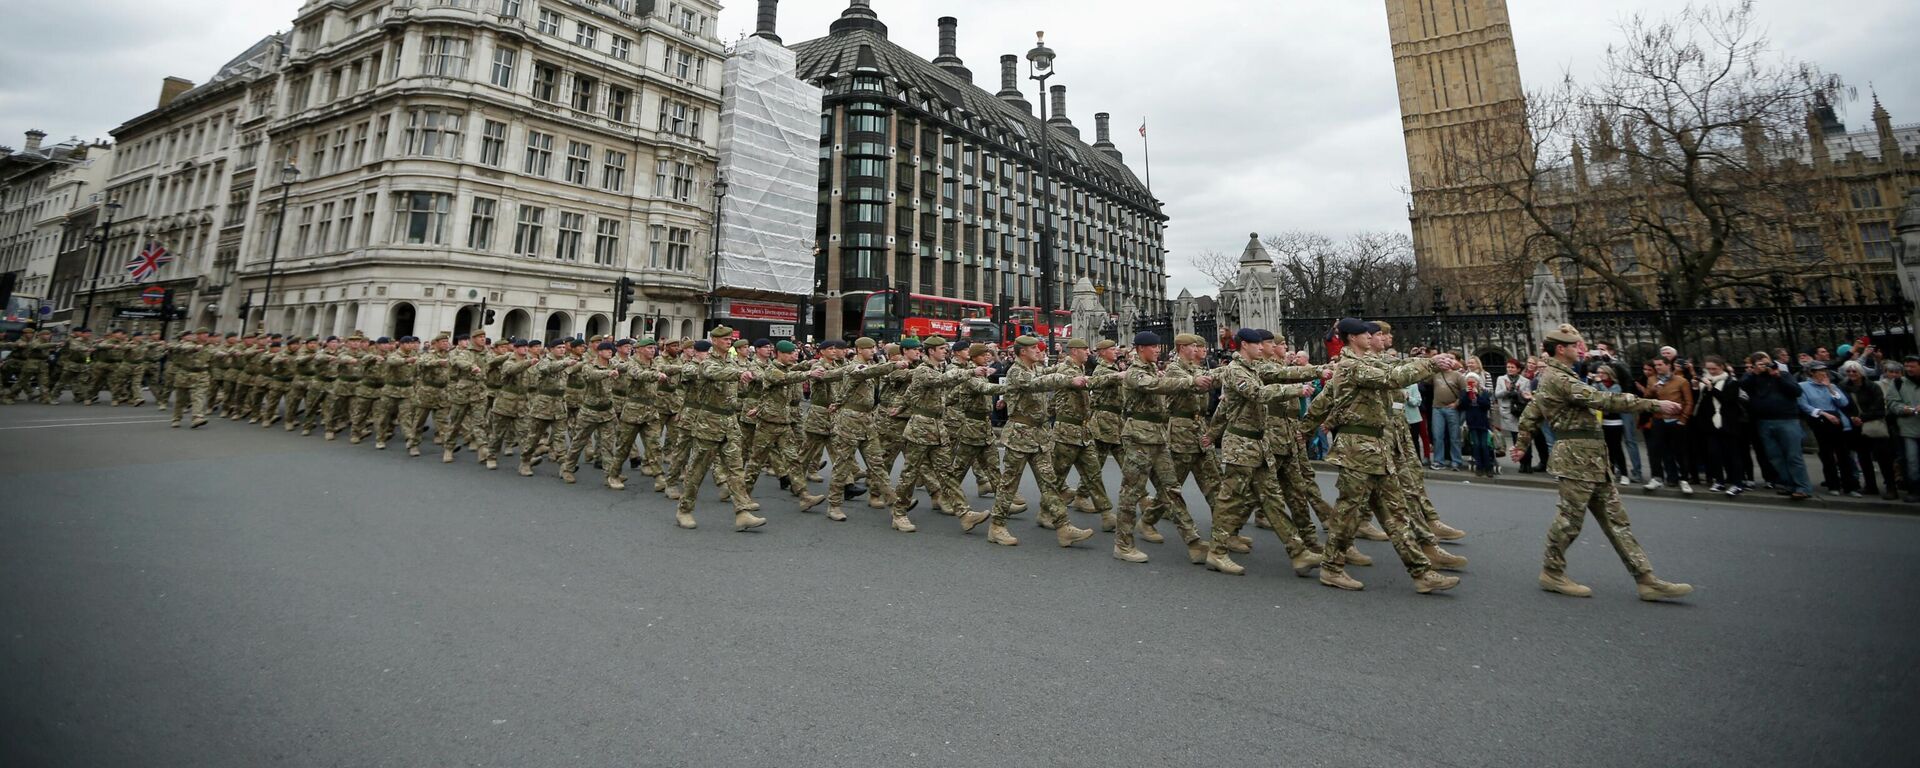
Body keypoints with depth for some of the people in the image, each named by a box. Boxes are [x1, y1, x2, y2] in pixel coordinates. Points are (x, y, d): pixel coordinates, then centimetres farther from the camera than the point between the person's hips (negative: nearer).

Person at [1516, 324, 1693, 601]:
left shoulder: (1552, 376, 17)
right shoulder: (1559, 378, -14)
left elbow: (1529, 416, 22)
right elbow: (1602, 400, -20)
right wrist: (1653, 405, -17)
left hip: (1589, 457, 10)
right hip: (1577, 455, -10)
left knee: (1615, 517, 8)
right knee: (1571, 517, -1)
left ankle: (1646, 579, 11)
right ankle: (1552, 573, 12)